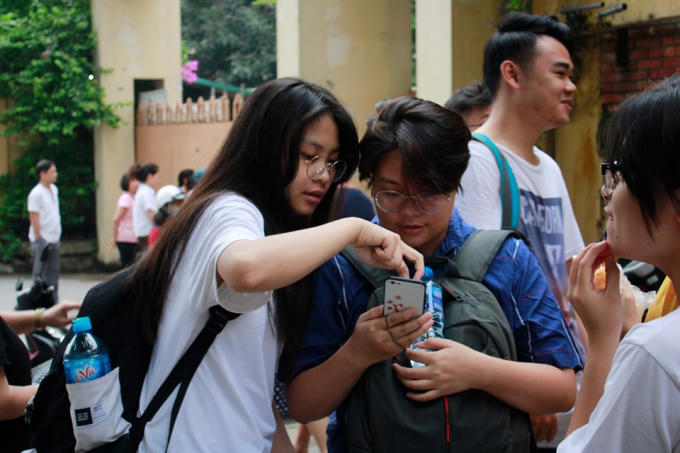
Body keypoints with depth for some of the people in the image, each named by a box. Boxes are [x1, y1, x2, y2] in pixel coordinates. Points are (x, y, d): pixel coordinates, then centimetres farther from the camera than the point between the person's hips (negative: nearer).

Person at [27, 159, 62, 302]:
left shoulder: (54, 189, 12)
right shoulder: (36, 193, -13)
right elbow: (33, 217, -15)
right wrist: (39, 238, -17)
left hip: (54, 240, 8)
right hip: (42, 241, -8)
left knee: (53, 274, 10)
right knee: (41, 275, -2)